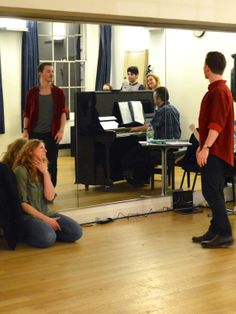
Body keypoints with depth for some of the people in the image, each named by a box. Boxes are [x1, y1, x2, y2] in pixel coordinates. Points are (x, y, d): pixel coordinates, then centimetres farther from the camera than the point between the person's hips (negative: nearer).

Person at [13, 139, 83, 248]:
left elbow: (50, 197, -3)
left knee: (76, 232, -13)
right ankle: (25, 233, -4)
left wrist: (45, 173, -8)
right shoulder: (21, 170, -11)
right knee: (47, 238, -33)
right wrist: (45, 219, -17)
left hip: (46, 213, 6)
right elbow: (22, 203, -15)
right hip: (28, 215, -6)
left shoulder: (41, 171, 10)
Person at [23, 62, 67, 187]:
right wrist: (25, 130, -2)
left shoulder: (58, 92, 2)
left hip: (51, 133, 0)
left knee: (51, 163, 4)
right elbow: (27, 113, 7)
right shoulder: (32, 92, 3)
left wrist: (61, 130, -9)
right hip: (35, 133, 0)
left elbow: (63, 112, 0)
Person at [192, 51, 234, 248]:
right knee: (214, 192, 11)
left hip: (215, 152, -10)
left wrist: (206, 147, -28)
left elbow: (217, 124, -24)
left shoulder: (219, 91, -15)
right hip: (213, 151, 10)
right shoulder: (216, 90, 18)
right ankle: (216, 231, 16)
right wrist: (203, 146, 27)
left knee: (211, 191, -12)